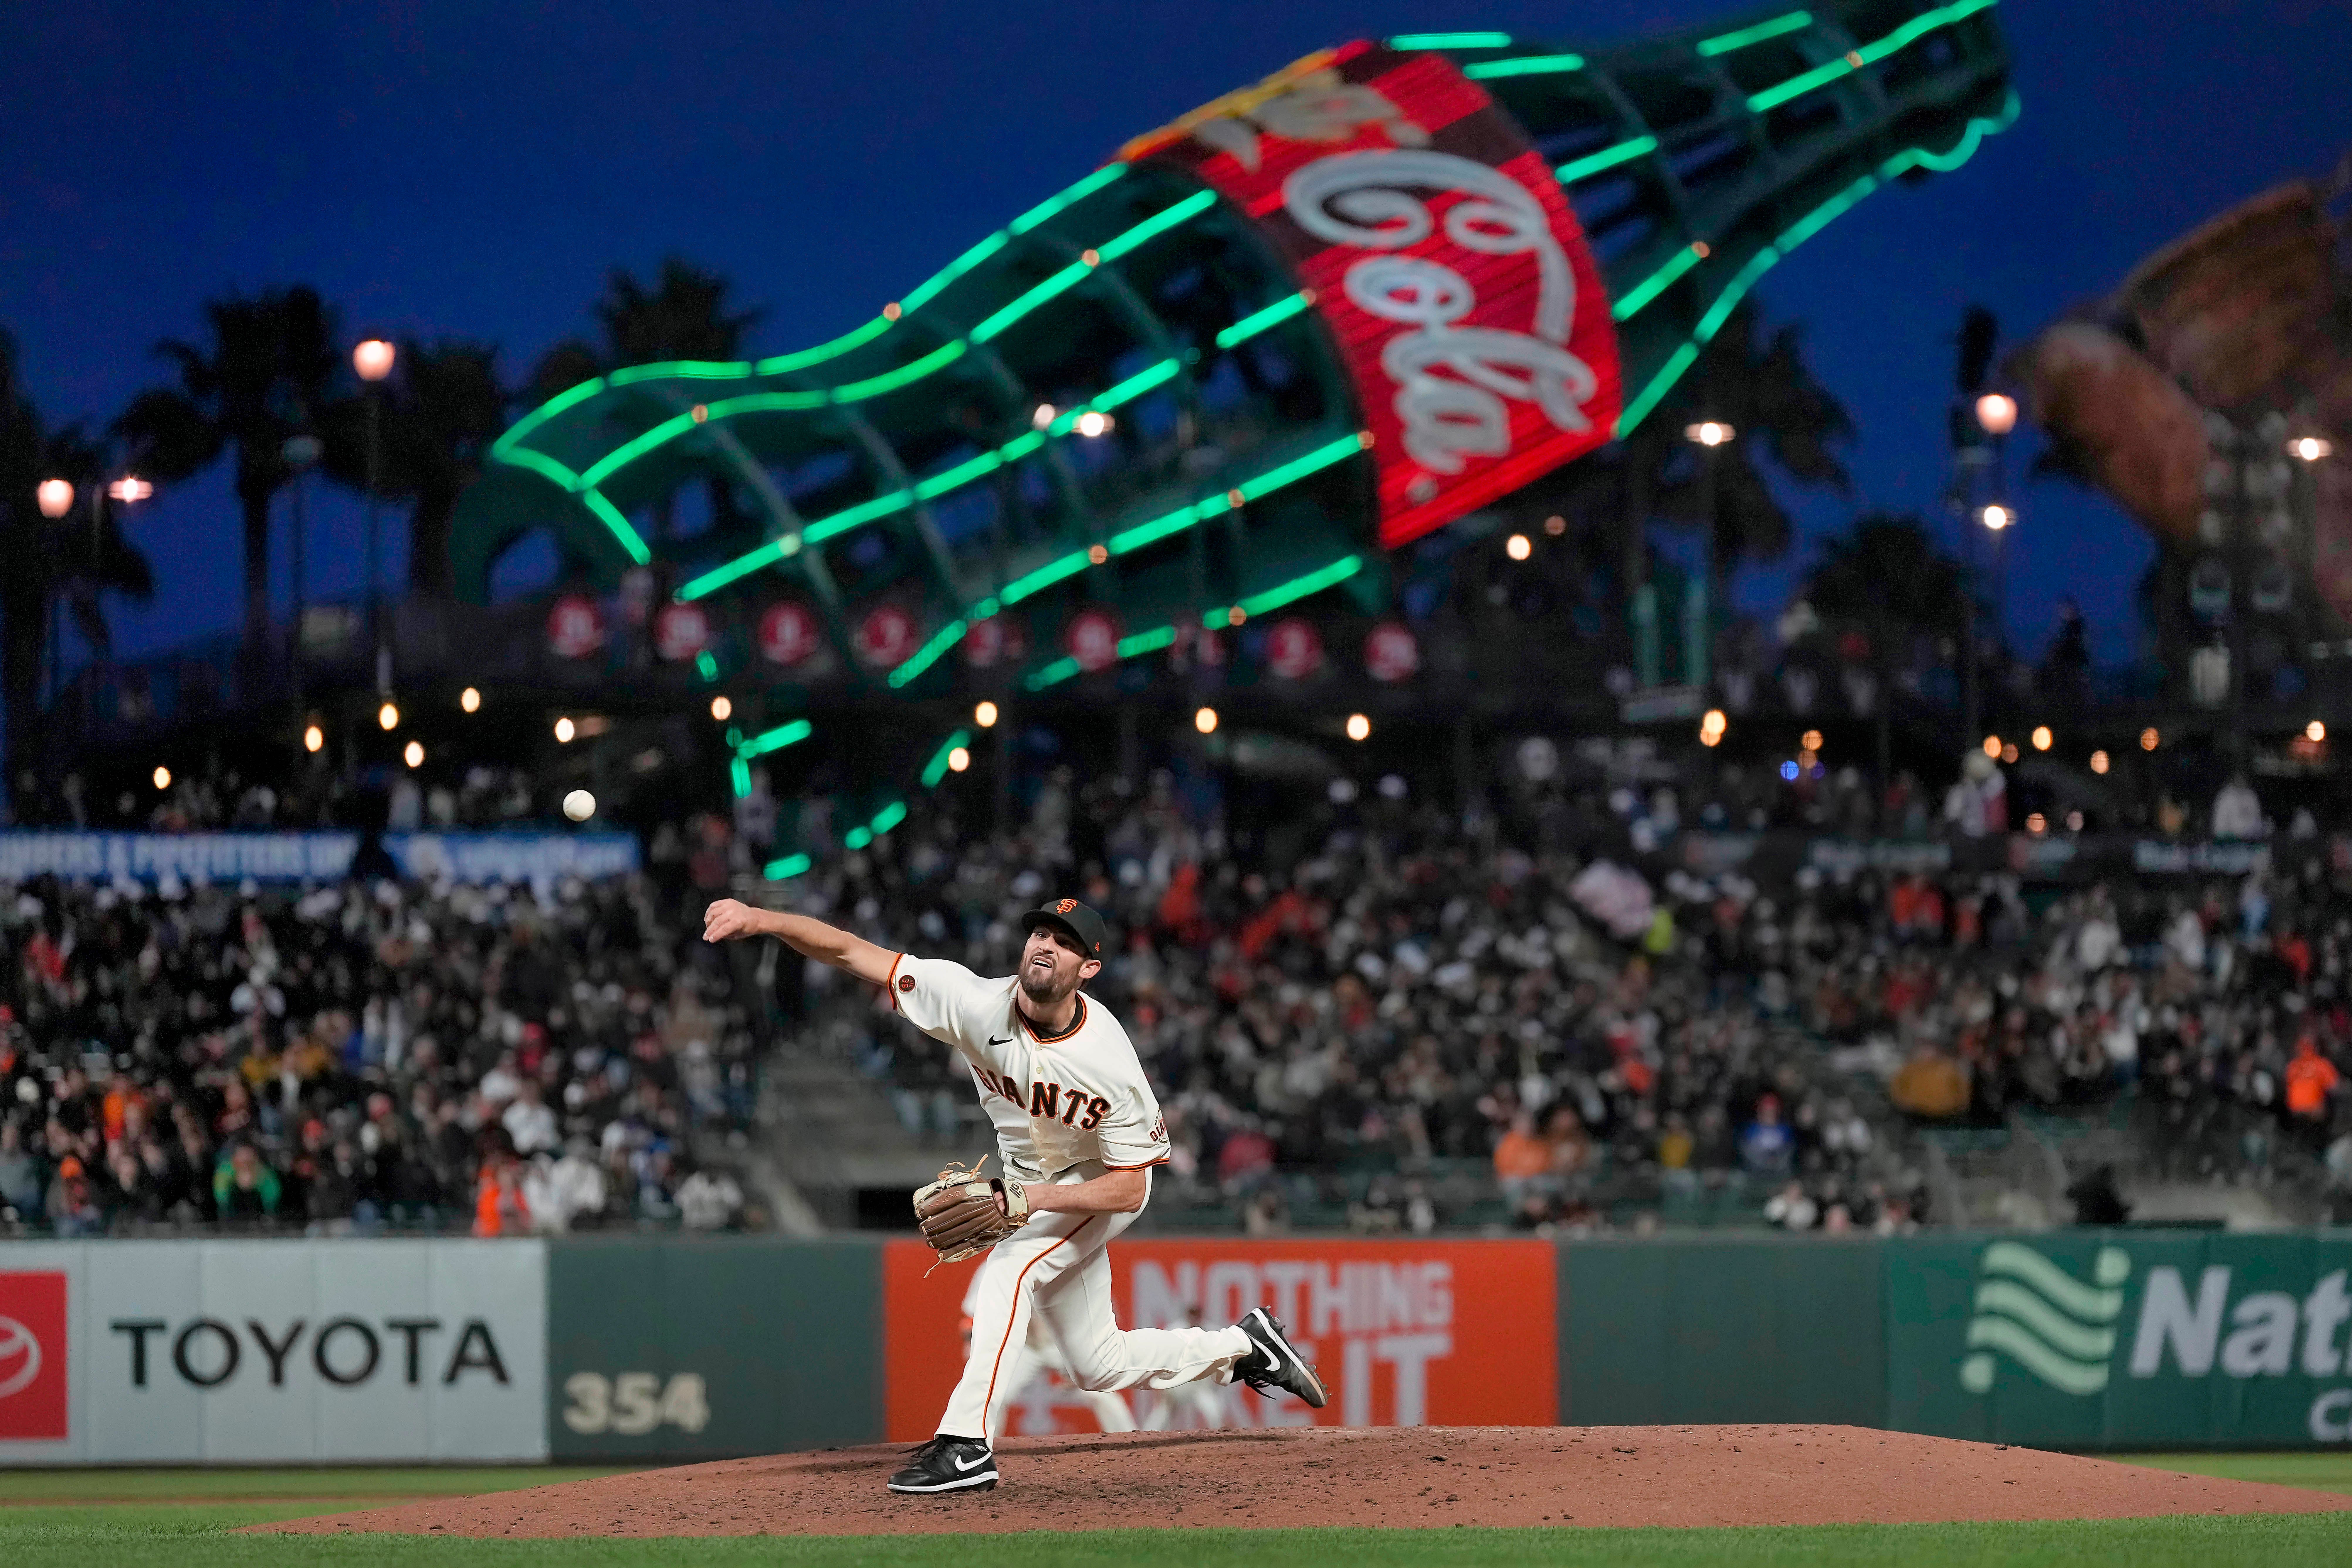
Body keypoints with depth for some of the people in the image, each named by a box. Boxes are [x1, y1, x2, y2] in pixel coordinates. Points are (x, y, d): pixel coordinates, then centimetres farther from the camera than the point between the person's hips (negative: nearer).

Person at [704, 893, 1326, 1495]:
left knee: (1009, 1271, -29)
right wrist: (762, 918, -45)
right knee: (1099, 1365, 11)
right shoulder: (977, 1005, -26)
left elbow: (1129, 1189, -26)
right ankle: (1241, 1346, 33)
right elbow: (851, 952, -31)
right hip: (1035, 1187, 6)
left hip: (1104, 1183, -6)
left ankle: (967, 1443, -29)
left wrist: (1032, 1200, -36)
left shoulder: (1110, 1064, -33)